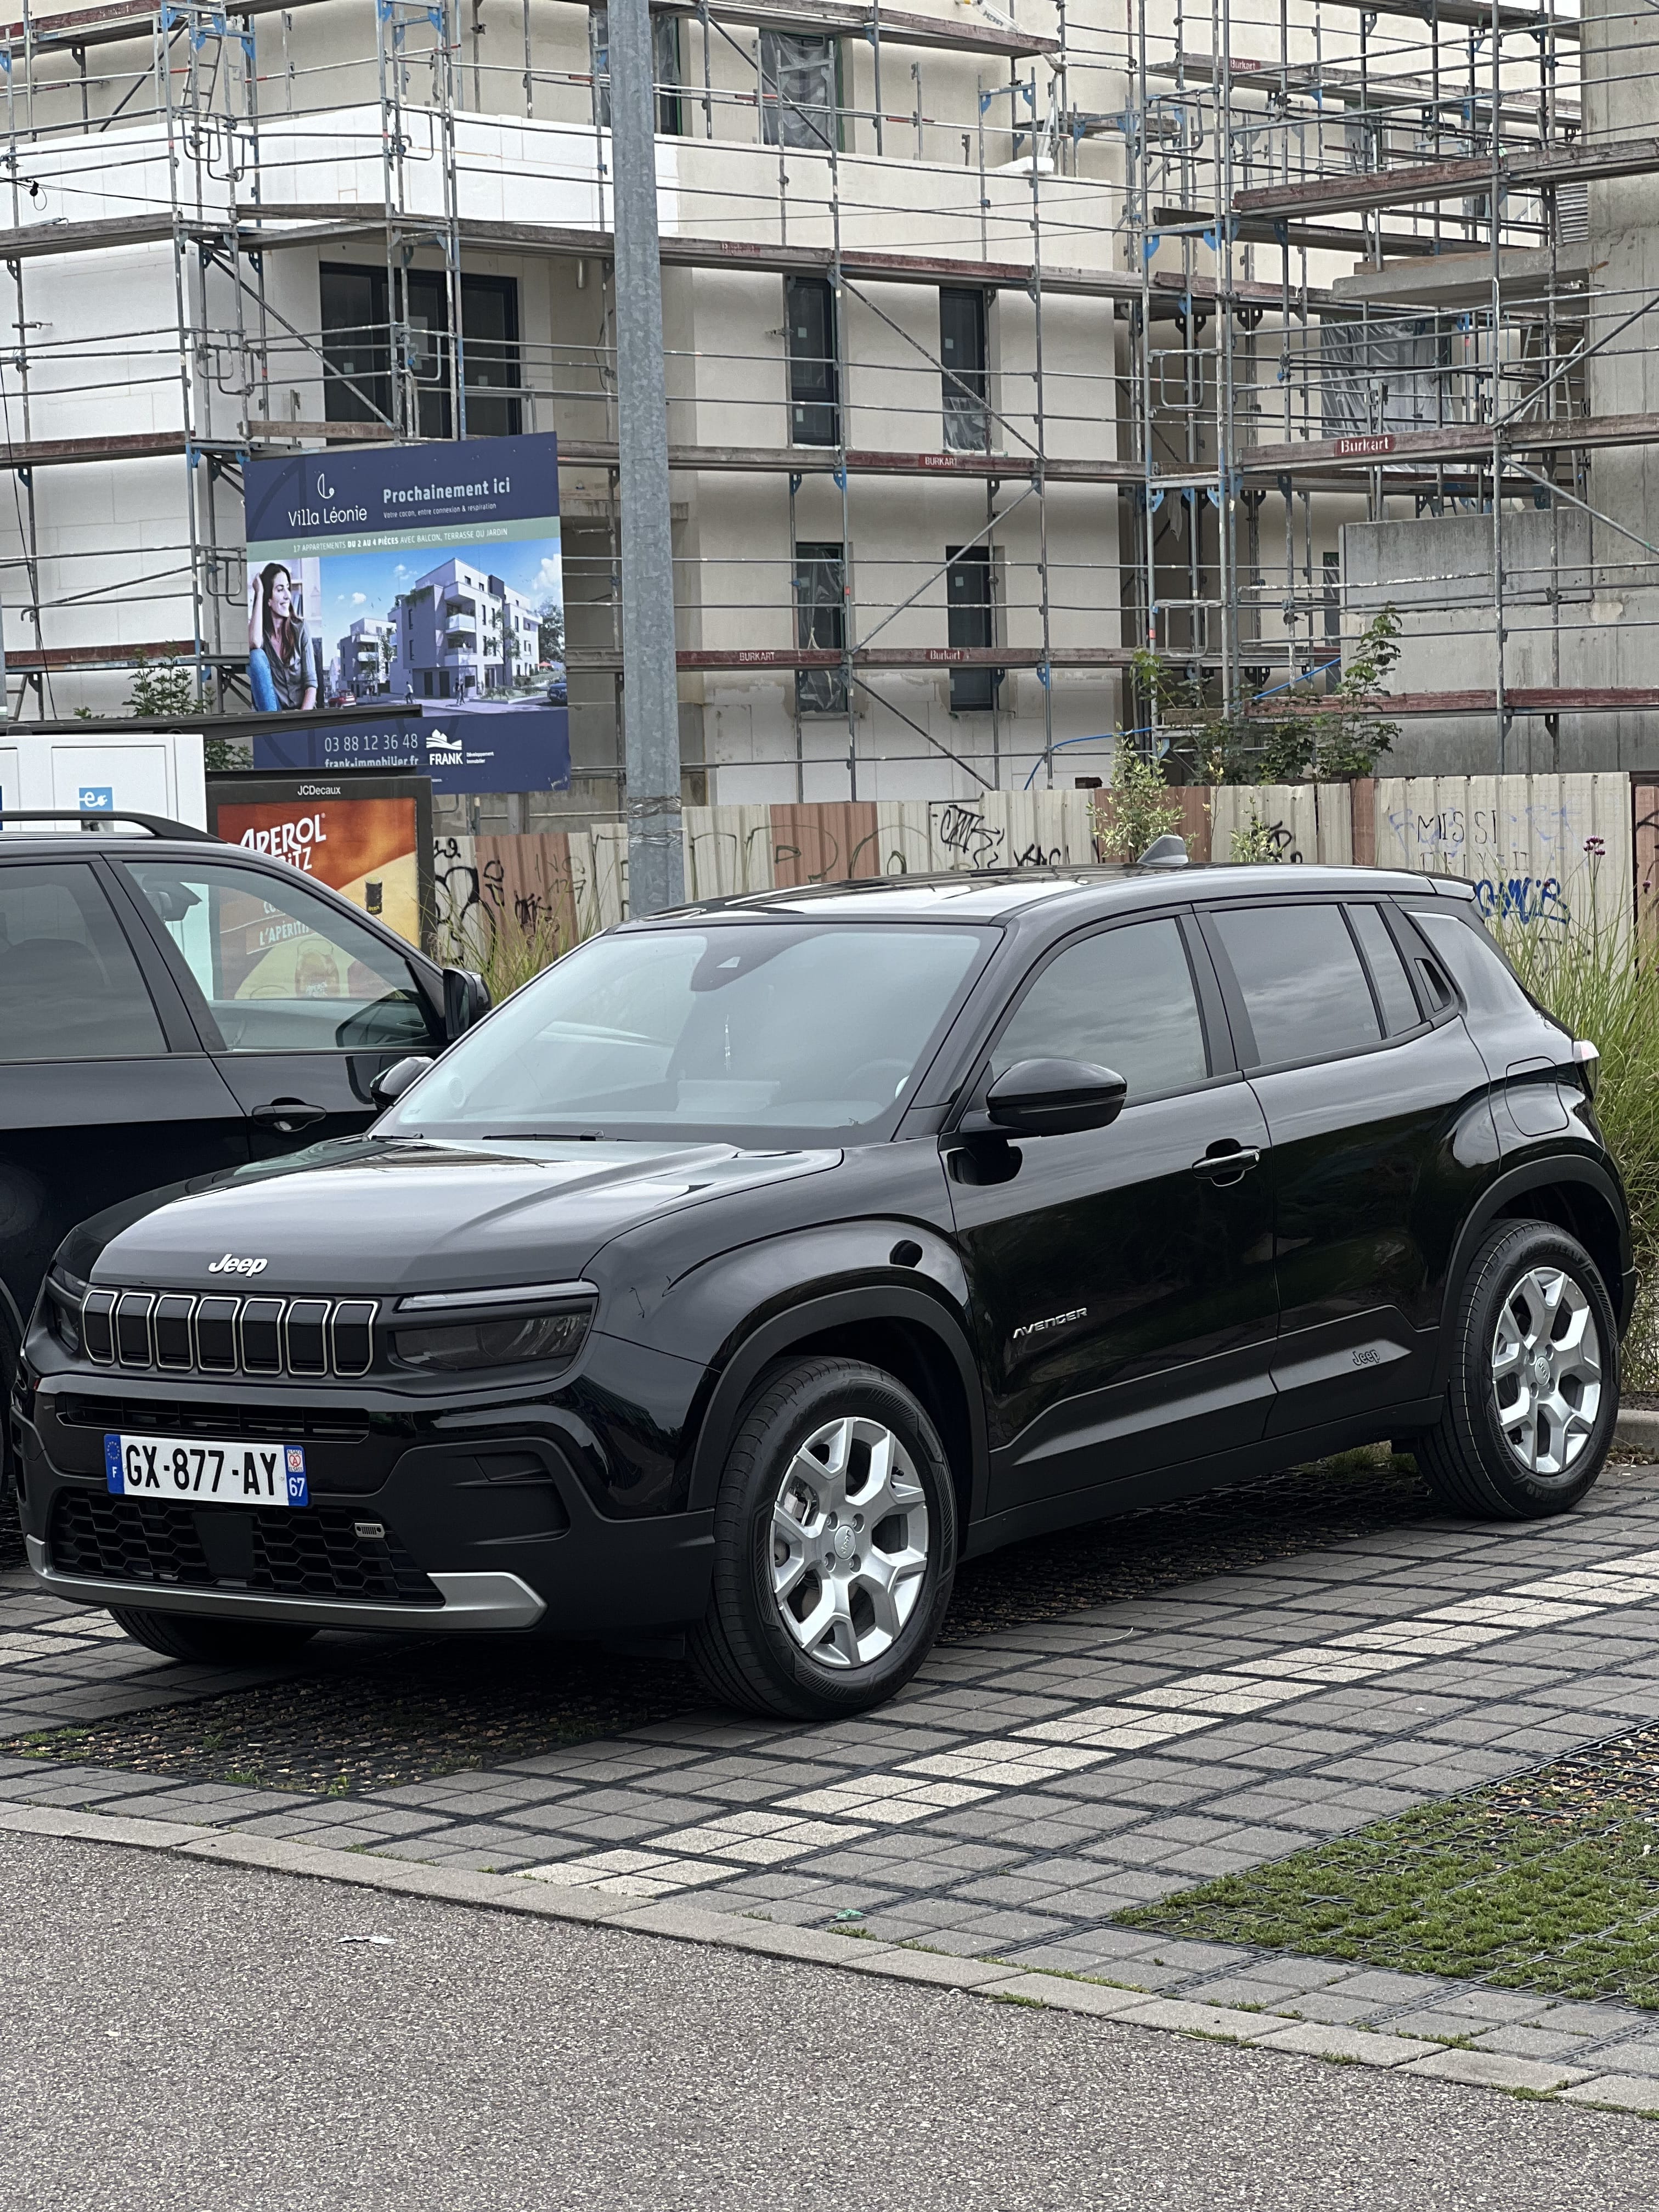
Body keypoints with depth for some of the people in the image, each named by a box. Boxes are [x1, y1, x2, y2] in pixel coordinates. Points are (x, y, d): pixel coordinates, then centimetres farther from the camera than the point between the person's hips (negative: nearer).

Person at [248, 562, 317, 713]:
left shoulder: (300, 629, 7)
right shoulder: (258, 628, 5)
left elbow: (311, 683, 1)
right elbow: (255, 643, -23)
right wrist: (259, 593, -11)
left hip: (300, 708, -1)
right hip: (271, 708, 2)